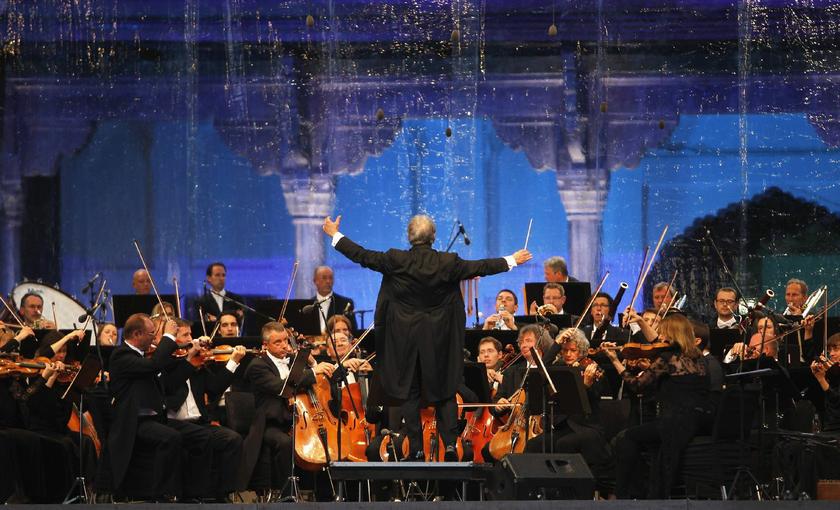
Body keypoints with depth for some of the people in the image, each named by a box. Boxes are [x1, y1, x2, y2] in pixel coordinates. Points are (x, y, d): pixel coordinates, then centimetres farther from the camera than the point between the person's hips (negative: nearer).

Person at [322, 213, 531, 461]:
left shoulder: (396, 260, -11)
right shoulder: (448, 263, -8)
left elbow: (362, 256, -3)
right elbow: (481, 267, 1)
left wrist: (335, 235, 10)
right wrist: (512, 261, 15)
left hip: (405, 338, -1)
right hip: (439, 339, 1)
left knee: (410, 394, 7)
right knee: (444, 392, 9)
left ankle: (416, 449, 6)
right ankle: (450, 443, -2)